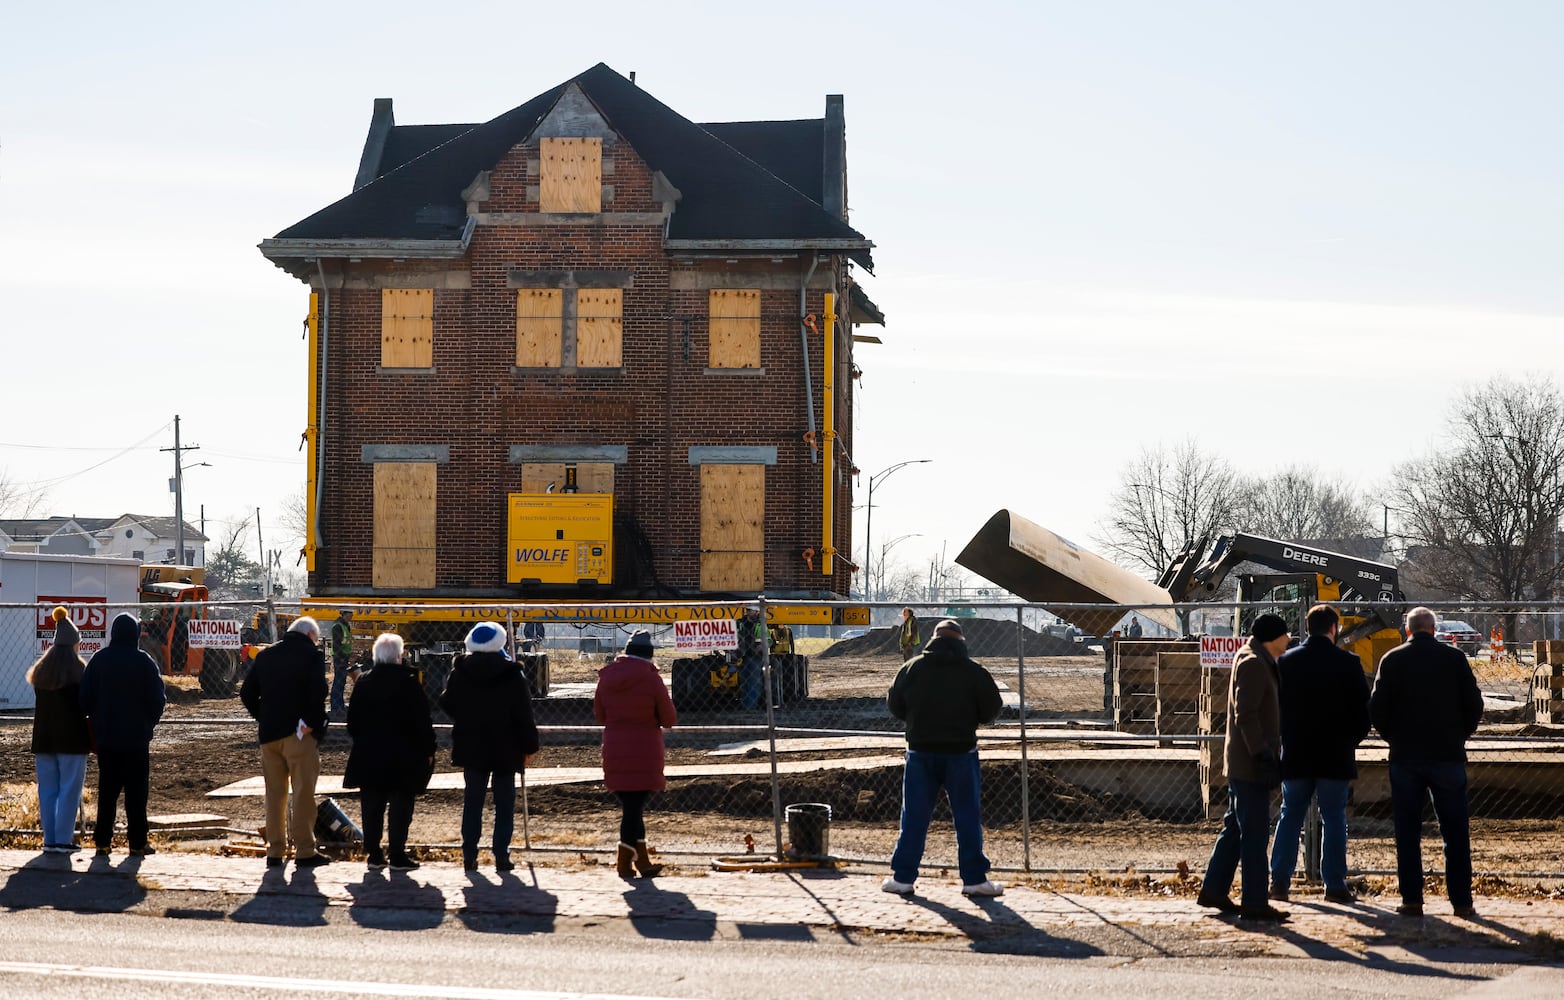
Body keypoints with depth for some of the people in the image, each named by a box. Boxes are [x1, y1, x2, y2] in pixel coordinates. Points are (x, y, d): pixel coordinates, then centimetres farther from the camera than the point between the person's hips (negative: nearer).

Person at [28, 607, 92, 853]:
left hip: (43, 738, 5)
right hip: (72, 739, -5)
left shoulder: (40, 672, 9)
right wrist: (93, 739, -1)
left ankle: (49, 839, 9)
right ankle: (63, 840, -5)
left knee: (47, 789, 9)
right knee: (69, 789, -1)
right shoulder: (78, 671, -9)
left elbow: (38, 707, 13)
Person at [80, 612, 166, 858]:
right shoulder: (143, 662, -8)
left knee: (107, 789, 10)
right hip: (136, 736, -3)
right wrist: (149, 722, 12)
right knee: (136, 791, 2)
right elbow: (157, 699, -5)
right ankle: (137, 842, 1)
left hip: (105, 736, 3)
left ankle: (102, 841, 9)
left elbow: (85, 699, 3)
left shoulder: (98, 660, 1)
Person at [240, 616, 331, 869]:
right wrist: (314, 723, -9)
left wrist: (262, 718, 10)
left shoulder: (265, 655, 12)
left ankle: (275, 851, 13)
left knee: (274, 794, 11)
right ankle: (304, 851, 0)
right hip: (299, 734, -5)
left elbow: (246, 692, 8)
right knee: (303, 793, 0)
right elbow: (317, 693, -19)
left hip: (268, 734, 5)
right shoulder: (311, 655, -5)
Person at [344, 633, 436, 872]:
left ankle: (374, 854, 12)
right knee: (400, 806, 0)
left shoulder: (363, 682, 4)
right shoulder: (408, 682, -10)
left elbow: (353, 720, 11)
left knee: (372, 807, 10)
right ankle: (397, 856, -2)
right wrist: (427, 750, 0)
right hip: (403, 756, -4)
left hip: (369, 756, 4)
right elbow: (422, 720, -9)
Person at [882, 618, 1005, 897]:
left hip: (921, 751, 2)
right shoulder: (973, 672, -6)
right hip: (960, 751, -2)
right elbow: (992, 710, -2)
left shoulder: (911, 668, 0)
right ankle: (974, 878, 5)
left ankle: (903, 876, 10)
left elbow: (894, 706, 8)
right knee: (967, 816, 5)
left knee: (914, 815, 8)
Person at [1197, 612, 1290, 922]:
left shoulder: (1257, 661, 18)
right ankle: (1254, 902, -5)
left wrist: (1265, 753, 21)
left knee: (1235, 827, 15)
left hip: (1240, 761, 10)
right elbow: (1245, 715, -22)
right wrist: (1262, 754, -25)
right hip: (1250, 762, -10)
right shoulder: (1253, 664, -14)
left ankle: (1213, 890, 21)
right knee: (1255, 833, -7)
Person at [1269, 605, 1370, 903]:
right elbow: (1363, 711, -3)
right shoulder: (1348, 663, -6)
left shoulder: (1285, 661, 1)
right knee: (1334, 820, 3)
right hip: (1335, 756, -2)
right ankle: (1335, 885, 2)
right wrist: (1350, 740, 12)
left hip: (1295, 755, 2)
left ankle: (1279, 881, 8)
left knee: (1290, 817, 10)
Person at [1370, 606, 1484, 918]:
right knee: (1455, 833, 6)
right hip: (1448, 756, 0)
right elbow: (1474, 705, -1)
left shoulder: (1392, 660, -1)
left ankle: (1411, 900, 3)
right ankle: (1461, 901, 4)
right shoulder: (1454, 658, -1)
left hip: (1405, 756, 0)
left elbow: (1376, 708, -2)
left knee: (1407, 833, 6)